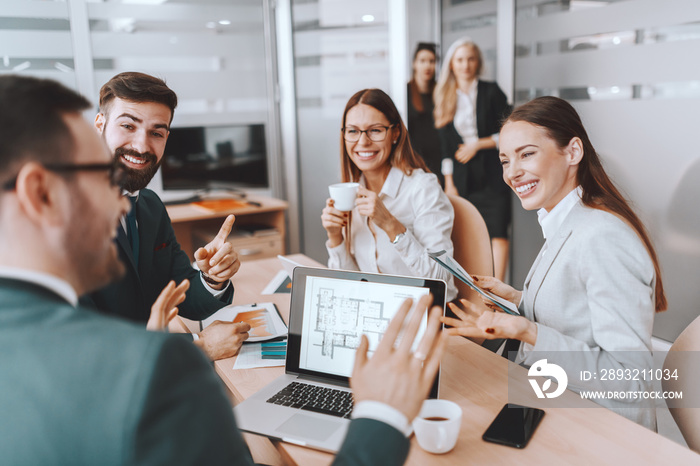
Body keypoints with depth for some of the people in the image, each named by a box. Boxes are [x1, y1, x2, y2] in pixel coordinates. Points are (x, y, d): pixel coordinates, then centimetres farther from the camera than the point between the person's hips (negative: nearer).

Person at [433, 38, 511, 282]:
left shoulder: (491, 92, 3)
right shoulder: (446, 98, 10)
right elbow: (446, 145, 10)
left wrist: (478, 144, -7)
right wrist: (449, 183, 5)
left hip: (492, 172, -2)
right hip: (462, 176, 2)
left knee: (497, 231, -10)